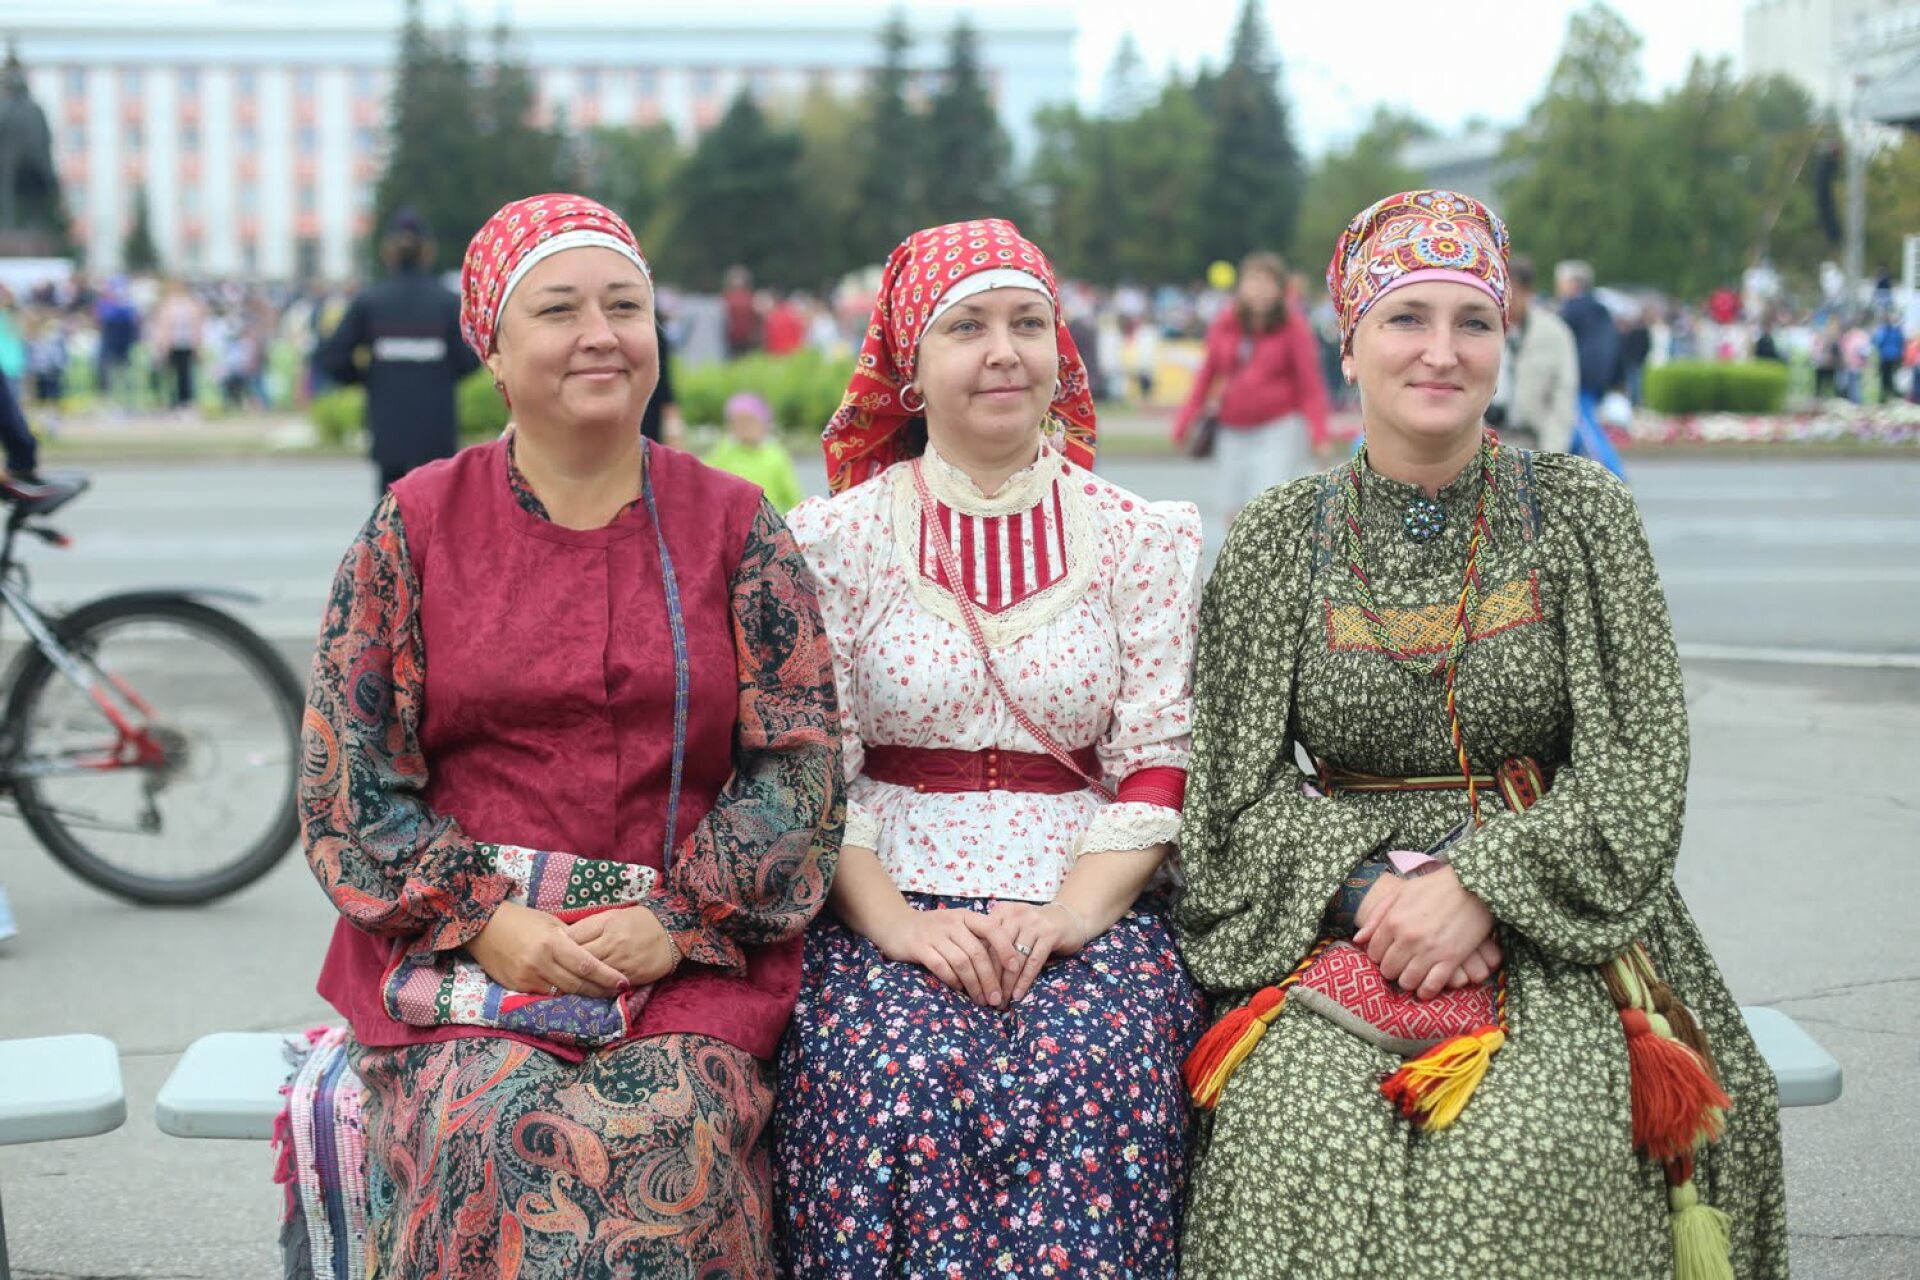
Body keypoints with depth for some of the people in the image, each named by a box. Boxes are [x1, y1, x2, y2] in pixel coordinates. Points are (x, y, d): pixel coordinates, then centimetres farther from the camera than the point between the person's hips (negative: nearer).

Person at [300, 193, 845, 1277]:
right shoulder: (416, 525, 8)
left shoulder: (735, 526, 9)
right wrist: (484, 920, -9)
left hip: (690, 949, 0)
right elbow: (350, 777, 4)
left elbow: (800, 760, 4)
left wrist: (677, 922, -9)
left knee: (673, 1130, -28)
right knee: (492, 1131, -28)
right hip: (457, 942, 0)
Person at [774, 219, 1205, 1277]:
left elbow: (1157, 764, 4)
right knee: (899, 1080, -29)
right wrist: (894, 921, -13)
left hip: (1090, 905, 1)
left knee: (1087, 1077, -29)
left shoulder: (1140, 540, 10)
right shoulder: (836, 540, 7)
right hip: (887, 901, 0)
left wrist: (1069, 914, -12)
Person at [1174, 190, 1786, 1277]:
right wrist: (1372, 886, -14)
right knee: (1303, 1140, -30)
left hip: (1548, 930, 0)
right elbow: (1240, 791, 4)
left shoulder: (1581, 514, 4)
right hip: (1336, 929, 1)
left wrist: (1479, 884, -14)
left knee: (1525, 1146, -30)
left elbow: (1639, 766, -1)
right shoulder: (1278, 541, 6)